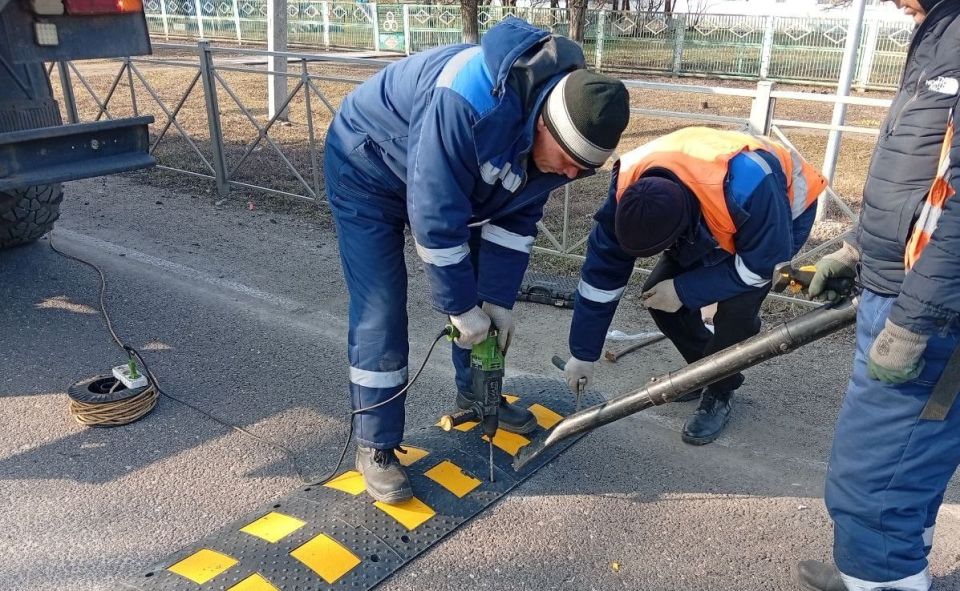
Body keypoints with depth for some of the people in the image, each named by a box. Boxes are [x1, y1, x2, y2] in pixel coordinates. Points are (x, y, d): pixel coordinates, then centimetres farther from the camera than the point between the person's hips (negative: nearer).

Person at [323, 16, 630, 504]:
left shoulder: (557, 129, -16)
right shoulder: (468, 102, -42)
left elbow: (517, 218, -7)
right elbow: (435, 218, -36)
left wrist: (497, 299, -11)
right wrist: (461, 307, -27)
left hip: (453, 181, 7)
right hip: (367, 169, -7)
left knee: (488, 294, 9)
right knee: (380, 315, -10)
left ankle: (476, 396, 30)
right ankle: (374, 446, 4)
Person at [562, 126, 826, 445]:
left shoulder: (746, 185, -46)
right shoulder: (629, 185, -29)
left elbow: (762, 263, -29)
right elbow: (602, 268, -21)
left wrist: (684, 291, -27)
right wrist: (583, 354, -16)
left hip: (781, 217, -5)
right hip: (708, 218, 5)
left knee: (736, 307, -25)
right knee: (658, 292, -9)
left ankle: (718, 394, 1)